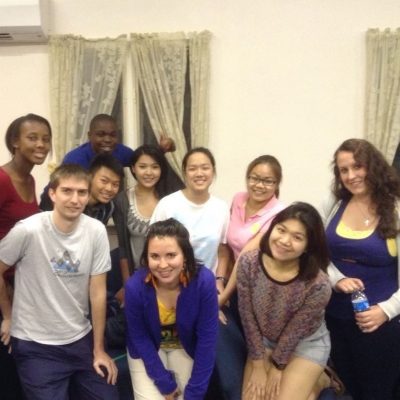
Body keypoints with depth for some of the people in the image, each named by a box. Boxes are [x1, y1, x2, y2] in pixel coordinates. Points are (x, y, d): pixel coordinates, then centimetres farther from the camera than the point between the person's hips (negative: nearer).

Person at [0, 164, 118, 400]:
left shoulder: (97, 231, -10)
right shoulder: (28, 230, -19)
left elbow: (98, 292, -4)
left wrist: (99, 349, 1)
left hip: (81, 339, 3)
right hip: (35, 345, -3)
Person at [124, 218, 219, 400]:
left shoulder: (204, 281, -31)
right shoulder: (135, 286, -30)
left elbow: (207, 338, -20)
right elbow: (139, 338, -15)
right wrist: (165, 383, -13)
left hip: (186, 347, 1)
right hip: (147, 349, 0)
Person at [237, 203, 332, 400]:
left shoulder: (318, 285, -32)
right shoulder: (248, 263, -24)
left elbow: (295, 331, -17)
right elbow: (248, 318, -13)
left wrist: (277, 365, -5)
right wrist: (258, 365, -7)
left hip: (306, 342, -3)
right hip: (263, 340, 3)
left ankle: (317, 380, 17)